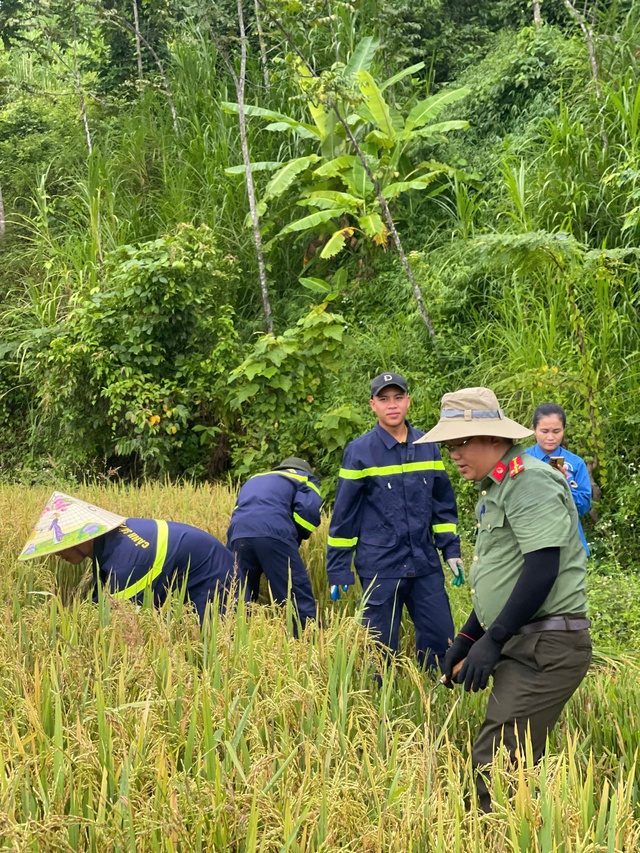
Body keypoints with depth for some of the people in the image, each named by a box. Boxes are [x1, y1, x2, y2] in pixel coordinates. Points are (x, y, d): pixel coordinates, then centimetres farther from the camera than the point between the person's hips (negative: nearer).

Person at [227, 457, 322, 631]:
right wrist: (294, 542, 21)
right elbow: (308, 511, 6)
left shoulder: (254, 480, 42)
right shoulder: (305, 479, 27)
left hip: (239, 534, 5)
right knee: (299, 597, -1)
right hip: (274, 533, -5)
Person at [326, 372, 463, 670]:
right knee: (382, 646, 5)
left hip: (426, 566, 3)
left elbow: (443, 504, 14)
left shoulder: (428, 447, 6)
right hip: (380, 567, -3)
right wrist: (338, 571, -2)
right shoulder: (359, 452, -5)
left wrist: (451, 550, 9)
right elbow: (343, 516, -2)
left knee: (439, 638, 4)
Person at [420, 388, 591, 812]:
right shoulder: (499, 487, 19)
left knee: (493, 763, -14)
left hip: (547, 649, -10)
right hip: (524, 646, 10)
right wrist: (466, 639, 22)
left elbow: (544, 567, -21)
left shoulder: (529, 480, -13)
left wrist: (492, 640, -18)